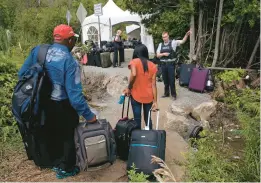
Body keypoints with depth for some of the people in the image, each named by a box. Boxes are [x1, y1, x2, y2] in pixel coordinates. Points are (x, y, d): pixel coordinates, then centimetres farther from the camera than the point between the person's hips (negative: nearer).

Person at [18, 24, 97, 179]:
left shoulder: (37, 50, -6)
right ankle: (66, 168, 35)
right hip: (62, 107, -6)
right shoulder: (69, 61, -23)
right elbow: (74, 94, -26)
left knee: (50, 135, 26)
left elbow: (22, 74, 1)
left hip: (41, 104, 6)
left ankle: (56, 163, 47)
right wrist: (88, 115, -17)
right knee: (68, 136, 18)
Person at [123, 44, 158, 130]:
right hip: (149, 96, 3)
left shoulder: (134, 62, -6)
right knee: (147, 118, 18)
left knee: (137, 119, 9)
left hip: (136, 95, -3)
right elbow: (153, 84, -1)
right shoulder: (153, 65, 3)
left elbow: (134, 74, -26)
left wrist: (128, 88, -12)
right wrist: (155, 101, 0)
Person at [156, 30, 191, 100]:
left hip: (171, 64, -4)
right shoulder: (160, 45, 9)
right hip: (163, 64, 4)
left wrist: (186, 35, -28)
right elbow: (158, 55, 7)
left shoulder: (173, 42, -1)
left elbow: (182, 41, -12)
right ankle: (166, 93, 25)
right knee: (165, 79, 12)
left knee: (171, 80, -1)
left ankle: (173, 94, 11)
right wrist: (163, 54, -11)